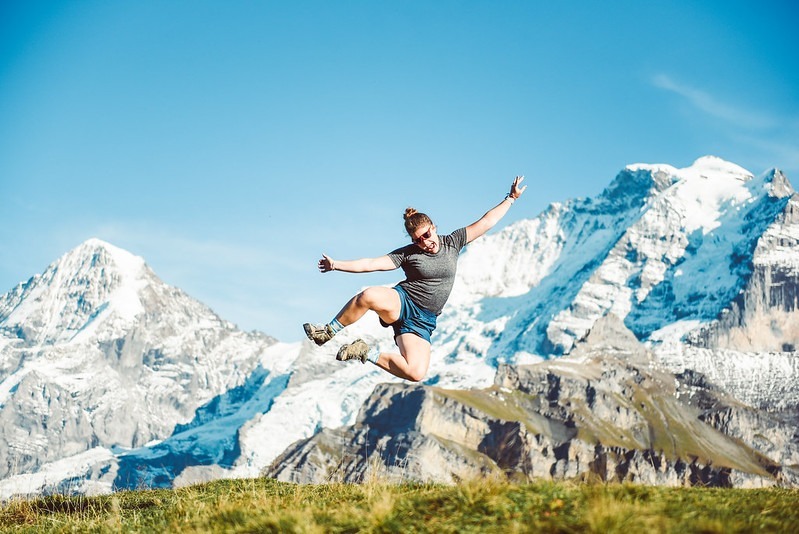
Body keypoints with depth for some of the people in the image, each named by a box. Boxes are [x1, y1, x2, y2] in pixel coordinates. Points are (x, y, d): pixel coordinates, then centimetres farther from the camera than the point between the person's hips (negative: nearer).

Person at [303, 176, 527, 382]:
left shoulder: (452, 243, 9)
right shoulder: (408, 253, 4)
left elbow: (486, 222, 11)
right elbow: (371, 264, 0)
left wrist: (511, 198, 9)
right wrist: (337, 265, -7)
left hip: (423, 321, 2)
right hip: (401, 303, -2)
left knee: (416, 374, -21)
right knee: (369, 296, -39)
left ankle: (368, 354, 3)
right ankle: (328, 332, -17)